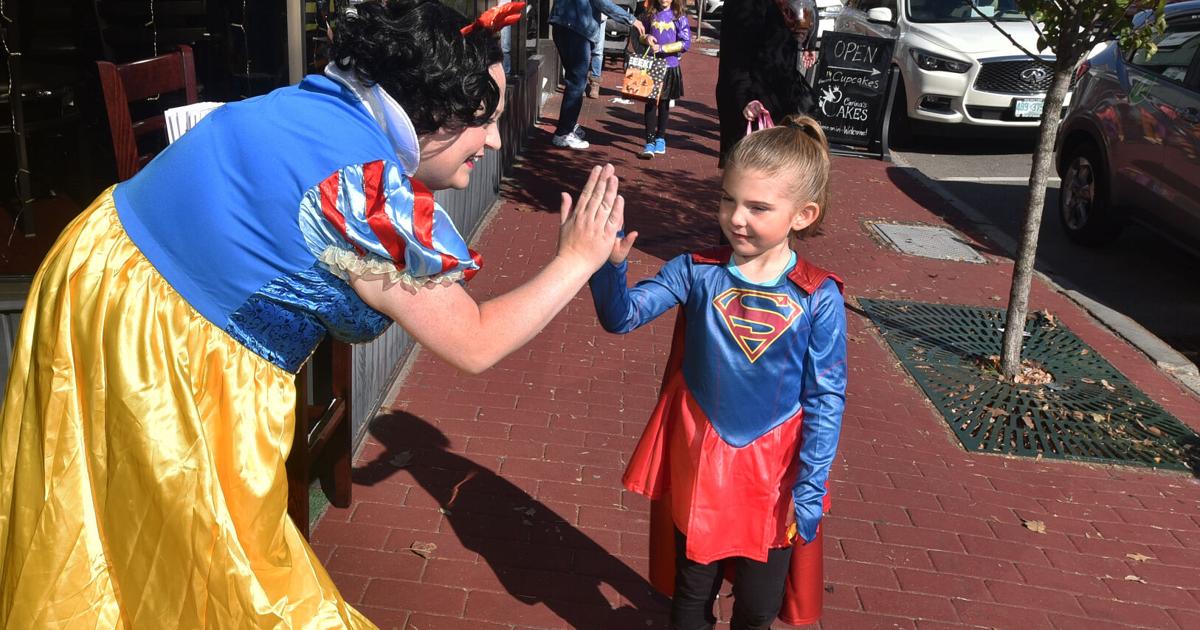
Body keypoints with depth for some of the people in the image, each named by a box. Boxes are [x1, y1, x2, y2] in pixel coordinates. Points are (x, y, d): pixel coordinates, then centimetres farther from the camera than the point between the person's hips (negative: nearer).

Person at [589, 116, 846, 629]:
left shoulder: (818, 297, -14)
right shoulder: (696, 272, -10)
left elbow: (826, 400, -9)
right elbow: (622, 316, -16)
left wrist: (810, 491, -9)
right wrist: (610, 263, -36)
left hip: (772, 471, -1)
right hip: (698, 460, 1)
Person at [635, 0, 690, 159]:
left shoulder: (679, 17, -3)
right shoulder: (649, 14, 4)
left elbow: (686, 43, -9)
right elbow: (639, 34, 16)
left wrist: (661, 48, -15)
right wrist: (646, 37, -8)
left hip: (670, 66, -1)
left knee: (664, 103, 12)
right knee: (651, 102, -5)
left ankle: (660, 138, 26)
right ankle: (650, 142, -7)